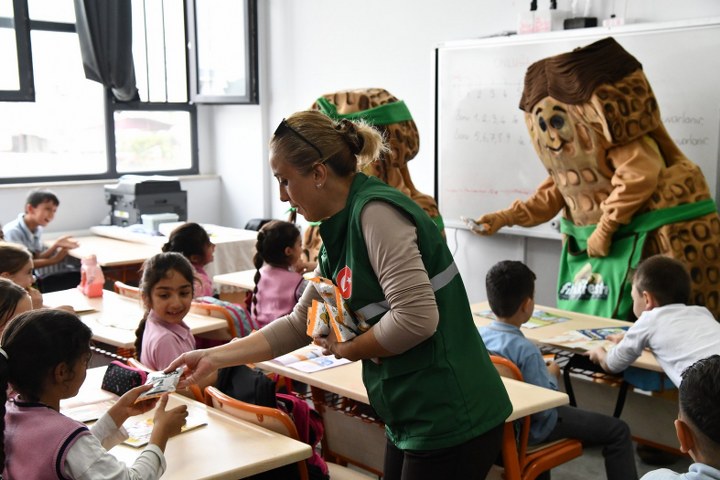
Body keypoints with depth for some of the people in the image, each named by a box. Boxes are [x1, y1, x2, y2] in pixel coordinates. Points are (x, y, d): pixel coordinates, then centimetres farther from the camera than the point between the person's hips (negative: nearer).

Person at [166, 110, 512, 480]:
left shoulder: (376, 212, -19)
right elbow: (298, 325, 16)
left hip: (450, 421, -9)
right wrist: (214, 358, 12)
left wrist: (347, 348, -10)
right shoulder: (340, 232, 10)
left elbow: (417, 318, -26)